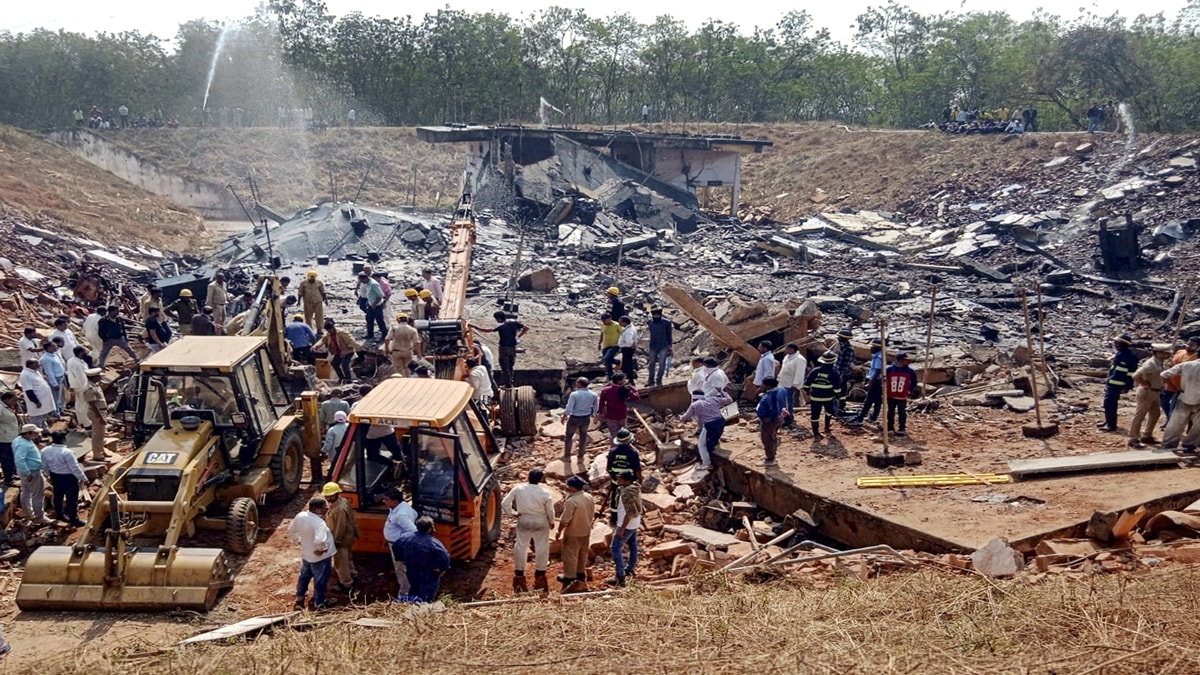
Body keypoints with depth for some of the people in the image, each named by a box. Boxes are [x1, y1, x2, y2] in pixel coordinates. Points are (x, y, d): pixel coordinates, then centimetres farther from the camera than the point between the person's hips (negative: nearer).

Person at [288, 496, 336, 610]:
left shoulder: (300, 516, -11)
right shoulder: (319, 522, -33)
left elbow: (291, 531, 3)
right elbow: (319, 540, -45)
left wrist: (297, 541, 16)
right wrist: (321, 549, -25)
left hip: (306, 554, 7)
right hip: (320, 556, -7)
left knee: (304, 576, 28)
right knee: (320, 581, 11)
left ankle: (299, 599, 45)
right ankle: (318, 604, 25)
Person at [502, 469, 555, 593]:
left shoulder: (518, 489, -12)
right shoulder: (544, 493, -16)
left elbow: (504, 503, -11)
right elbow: (550, 510, -6)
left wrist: (512, 513, 3)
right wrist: (552, 522, 11)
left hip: (524, 521, 1)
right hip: (540, 522, -1)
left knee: (521, 546, 14)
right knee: (542, 547, 12)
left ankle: (519, 572, 21)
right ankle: (540, 572, 20)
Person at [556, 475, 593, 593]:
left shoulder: (571, 501, -29)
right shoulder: (589, 498, -4)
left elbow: (564, 520, -24)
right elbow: (592, 515, 7)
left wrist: (559, 532, -11)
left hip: (573, 533, -8)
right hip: (586, 531, 8)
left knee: (570, 554, 8)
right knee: (583, 552, 22)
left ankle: (570, 576, 17)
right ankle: (581, 573, 37)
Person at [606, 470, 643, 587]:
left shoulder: (627, 493, -29)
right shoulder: (635, 487, -1)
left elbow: (630, 513, -29)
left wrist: (621, 529, -24)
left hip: (627, 524, -10)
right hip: (635, 523, 10)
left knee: (616, 548, -4)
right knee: (632, 545, 23)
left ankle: (620, 577, -6)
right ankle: (630, 569, 40)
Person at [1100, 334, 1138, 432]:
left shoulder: (1130, 356, -15)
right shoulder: (1118, 354, 13)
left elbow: (1131, 373, -17)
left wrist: (1127, 387, -19)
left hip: (1117, 385, -9)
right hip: (1111, 383, 9)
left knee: (1110, 404, -9)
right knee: (1107, 403, 16)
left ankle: (1111, 425, -2)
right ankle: (1108, 421, 29)